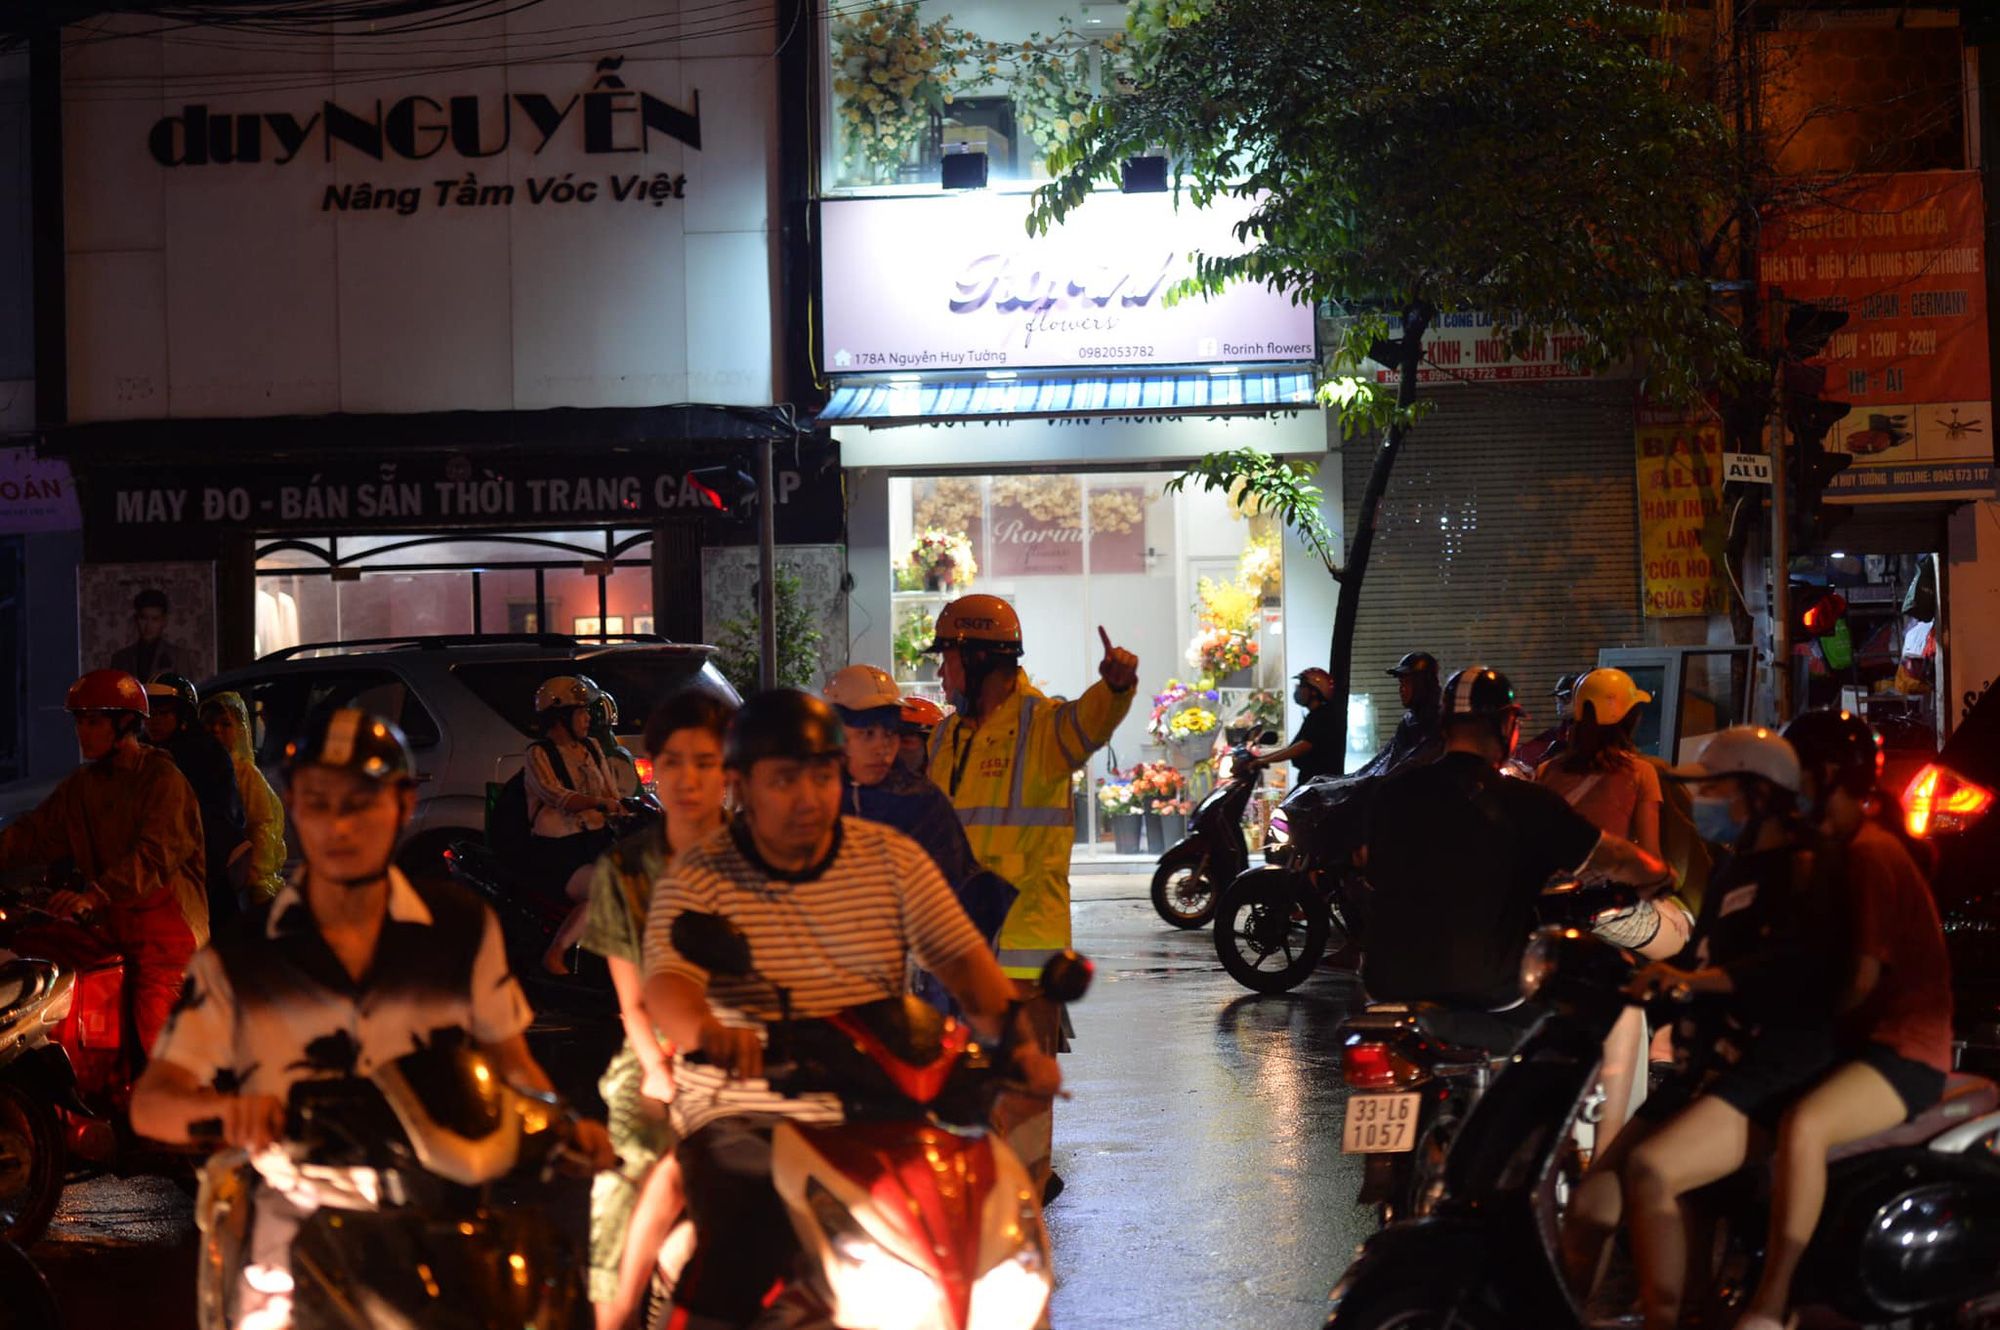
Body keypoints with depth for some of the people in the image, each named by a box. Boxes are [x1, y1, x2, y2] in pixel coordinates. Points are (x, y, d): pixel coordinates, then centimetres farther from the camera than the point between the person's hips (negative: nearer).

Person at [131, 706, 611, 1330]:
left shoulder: (463, 929, 8)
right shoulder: (237, 958, 3)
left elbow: (507, 1057, 16)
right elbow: (151, 1102, -1)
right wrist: (226, 1108, -23)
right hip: (300, 1233, -1)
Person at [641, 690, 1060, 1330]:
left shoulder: (894, 859, 7)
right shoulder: (697, 879, -2)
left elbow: (963, 958, -1)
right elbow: (667, 982, -18)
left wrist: (1017, 1037, -21)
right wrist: (705, 1030, -42)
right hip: (744, 1117, -3)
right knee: (737, 1257, -26)